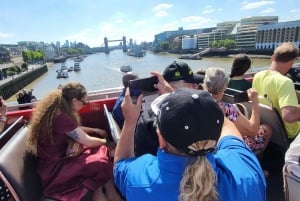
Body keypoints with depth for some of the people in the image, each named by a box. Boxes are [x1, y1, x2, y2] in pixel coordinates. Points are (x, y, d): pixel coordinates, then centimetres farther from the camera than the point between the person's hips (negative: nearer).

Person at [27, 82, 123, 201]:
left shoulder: (57, 109, 0)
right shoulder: (60, 117, -29)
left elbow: (75, 129, 19)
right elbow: (87, 141, -19)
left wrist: (95, 130, 11)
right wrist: (104, 141, -1)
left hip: (60, 156, 10)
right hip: (54, 168, -10)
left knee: (102, 150, -1)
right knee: (101, 164, -23)